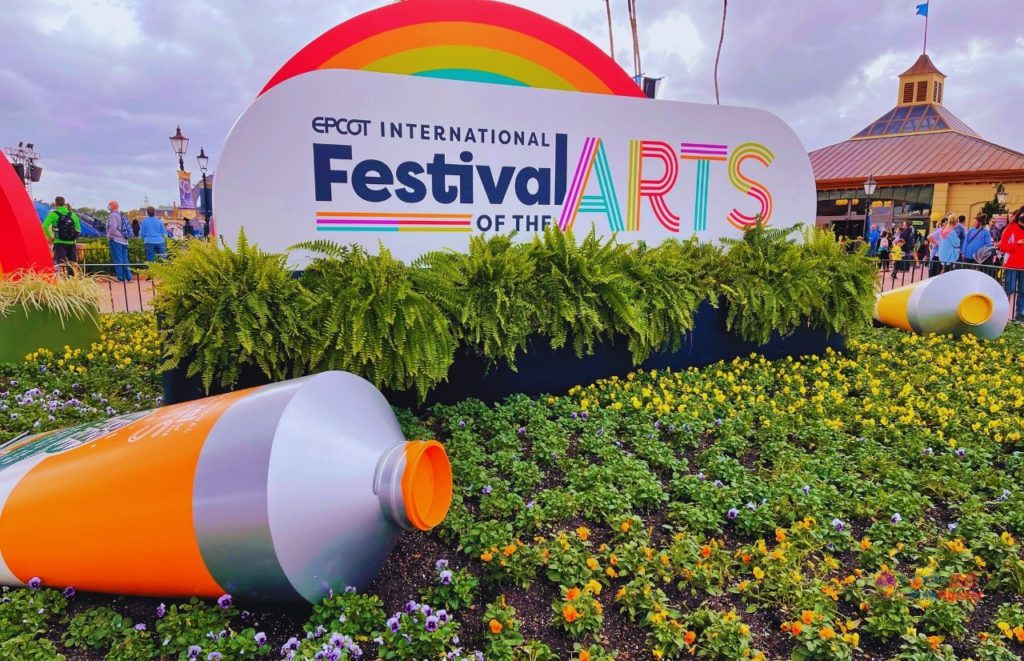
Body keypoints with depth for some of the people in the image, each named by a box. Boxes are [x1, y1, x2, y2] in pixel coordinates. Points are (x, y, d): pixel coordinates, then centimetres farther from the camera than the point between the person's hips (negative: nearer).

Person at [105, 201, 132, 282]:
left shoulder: (113, 215, -9)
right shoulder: (121, 215, 16)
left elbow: (113, 227, -22)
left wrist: (109, 236, -9)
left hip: (116, 240, -8)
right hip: (124, 240, 8)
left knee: (117, 260, -6)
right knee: (124, 260, 9)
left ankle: (121, 278, -8)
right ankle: (128, 277, 9)